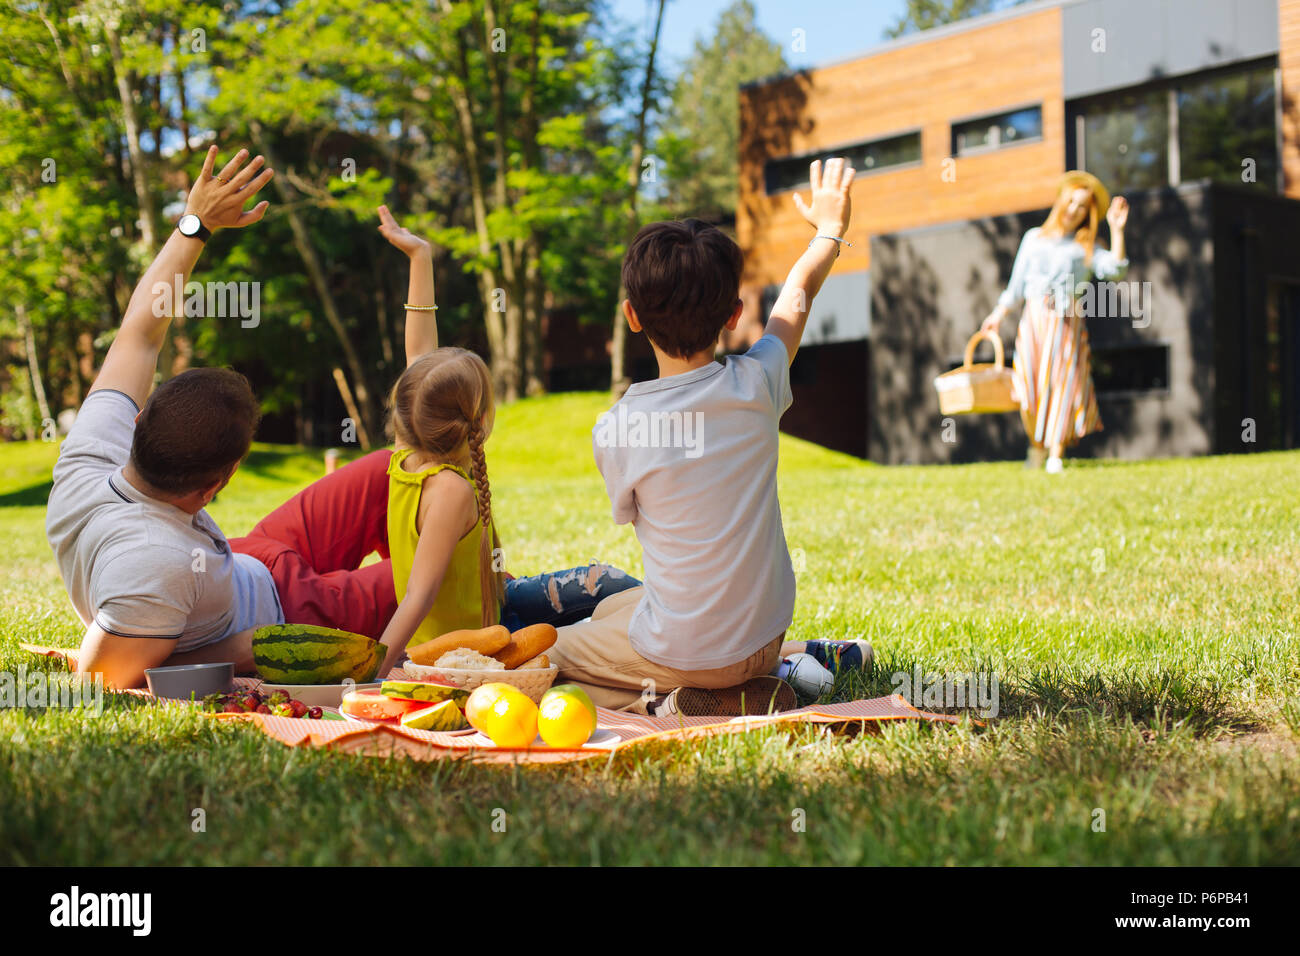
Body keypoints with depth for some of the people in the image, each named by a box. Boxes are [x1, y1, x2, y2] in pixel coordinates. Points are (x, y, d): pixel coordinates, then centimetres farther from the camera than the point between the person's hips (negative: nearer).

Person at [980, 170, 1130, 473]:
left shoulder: (1085, 247, 13)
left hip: (1067, 323, -1)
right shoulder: (1034, 238, 18)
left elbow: (1113, 269, -6)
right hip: (1034, 320, 1)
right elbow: (1017, 284, 20)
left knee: (1063, 383, -10)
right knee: (1031, 387, -8)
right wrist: (999, 315, 14)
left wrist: (1117, 230, -8)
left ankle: (1056, 454, -9)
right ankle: (1036, 446, 12)